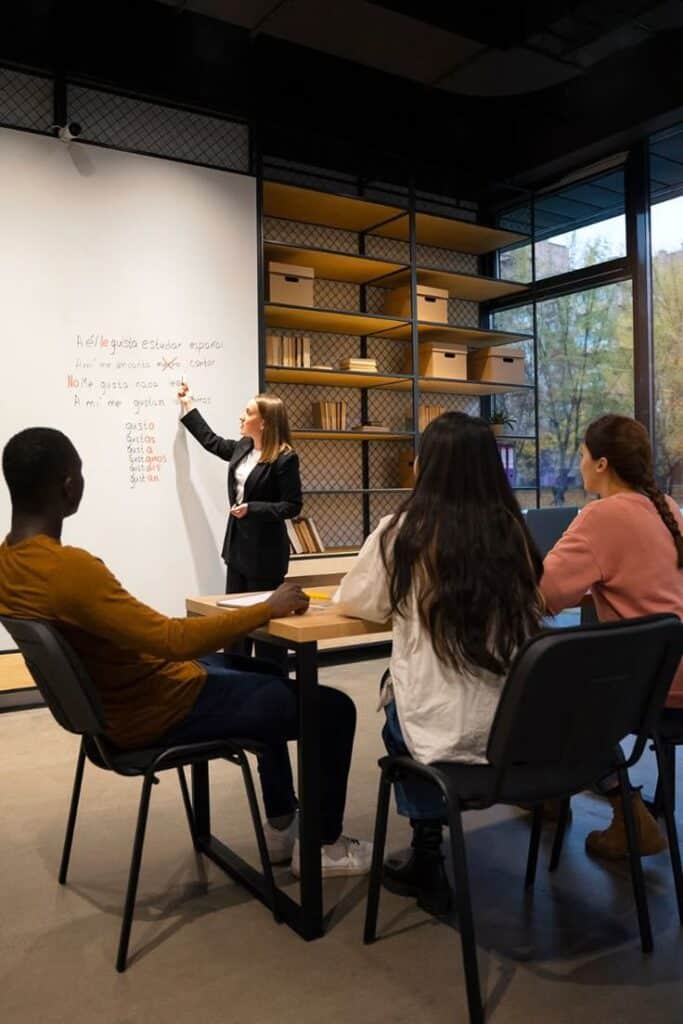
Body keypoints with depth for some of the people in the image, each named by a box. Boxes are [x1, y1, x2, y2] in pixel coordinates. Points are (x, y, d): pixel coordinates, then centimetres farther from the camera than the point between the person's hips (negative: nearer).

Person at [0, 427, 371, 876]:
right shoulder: (69, 568, -32)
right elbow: (172, 639, -34)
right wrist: (268, 608, -23)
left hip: (114, 697, 10)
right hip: (157, 709, -10)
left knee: (267, 675, 28)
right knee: (334, 710, -3)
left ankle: (281, 826, 35)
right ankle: (325, 846, 19)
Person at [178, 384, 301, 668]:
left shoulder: (285, 458, -15)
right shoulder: (242, 448, 7)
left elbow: (293, 506, -14)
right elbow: (211, 441, 26)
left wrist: (253, 509, -24)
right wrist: (188, 407, 29)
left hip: (265, 551, -8)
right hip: (238, 546, 8)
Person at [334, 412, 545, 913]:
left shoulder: (402, 531, -9)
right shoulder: (514, 531, 0)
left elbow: (352, 601, 6)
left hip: (448, 731, -4)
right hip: (520, 724, 4)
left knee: (400, 718, 28)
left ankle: (429, 860, 31)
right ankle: (426, 860, 36)